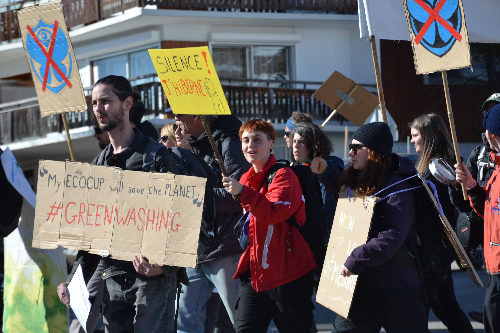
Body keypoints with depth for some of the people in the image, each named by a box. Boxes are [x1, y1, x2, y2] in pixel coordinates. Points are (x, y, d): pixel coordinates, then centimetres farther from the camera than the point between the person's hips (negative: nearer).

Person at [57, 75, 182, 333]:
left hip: (151, 274, -6)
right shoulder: (98, 164, 17)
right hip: (113, 276, 6)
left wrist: (164, 265, -26)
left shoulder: (155, 156, -4)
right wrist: (75, 280, 9)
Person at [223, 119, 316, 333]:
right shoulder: (247, 179, 15)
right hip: (254, 272, 7)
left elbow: (275, 213, -26)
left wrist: (243, 192, -33)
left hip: (286, 273, -7)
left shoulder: (283, 175, -9)